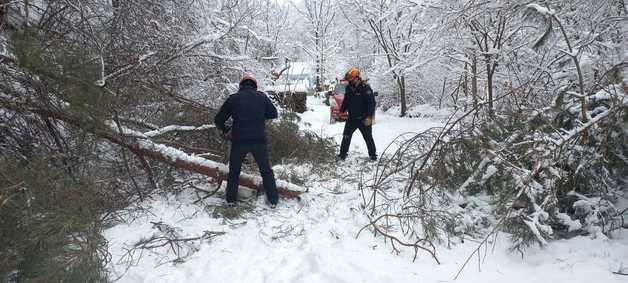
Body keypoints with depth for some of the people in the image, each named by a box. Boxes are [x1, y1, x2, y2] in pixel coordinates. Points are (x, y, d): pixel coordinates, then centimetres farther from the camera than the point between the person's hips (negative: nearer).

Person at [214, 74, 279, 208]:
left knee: (234, 171, 19)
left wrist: (226, 131, 23)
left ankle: (231, 200, 24)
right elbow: (273, 114, 12)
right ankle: (273, 200, 19)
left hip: (239, 141, 0)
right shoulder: (261, 96, 4)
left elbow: (218, 119, 7)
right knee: (266, 170, 16)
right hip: (259, 140, 0)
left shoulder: (233, 98, 4)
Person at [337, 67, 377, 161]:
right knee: (346, 137, 6)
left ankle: (373, 155, 23)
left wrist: (369, 117, -23)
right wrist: (341, 111, 12)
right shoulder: (348, 88, 4)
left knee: (368, 138, 8)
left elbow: (372, 103, -18)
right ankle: (342, 154, 17)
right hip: (351, 118, 5)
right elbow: (345, 101, 18)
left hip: (364, 119, -5)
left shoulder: (365, 88, -16)